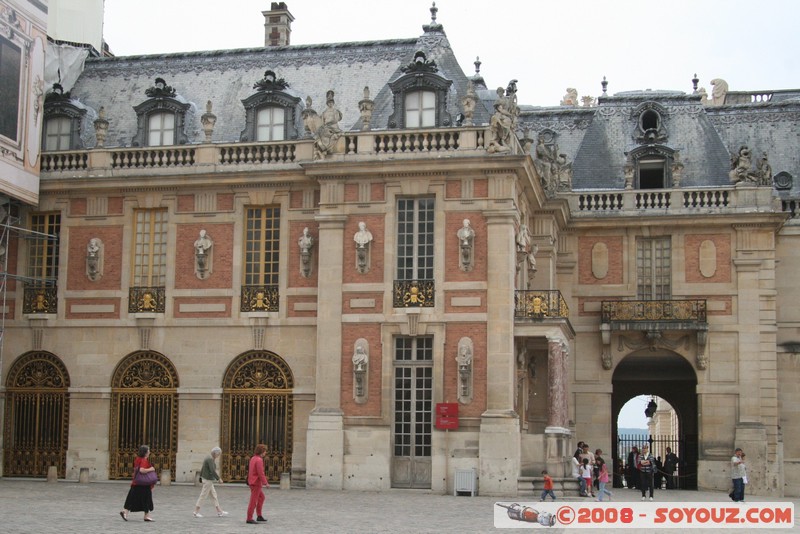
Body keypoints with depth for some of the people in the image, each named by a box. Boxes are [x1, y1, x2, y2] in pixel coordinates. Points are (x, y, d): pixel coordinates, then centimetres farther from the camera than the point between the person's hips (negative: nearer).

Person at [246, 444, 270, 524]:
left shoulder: (253, 458, 11)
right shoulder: (259, 460, -19)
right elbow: (260, 473, -23)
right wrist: (266, 483, -16)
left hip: (252, 482, 10)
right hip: (256, 483, -10)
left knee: (261, 497, 21)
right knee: (253, 501, -4)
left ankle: (259, 516, 24)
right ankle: (249, 519, -1)